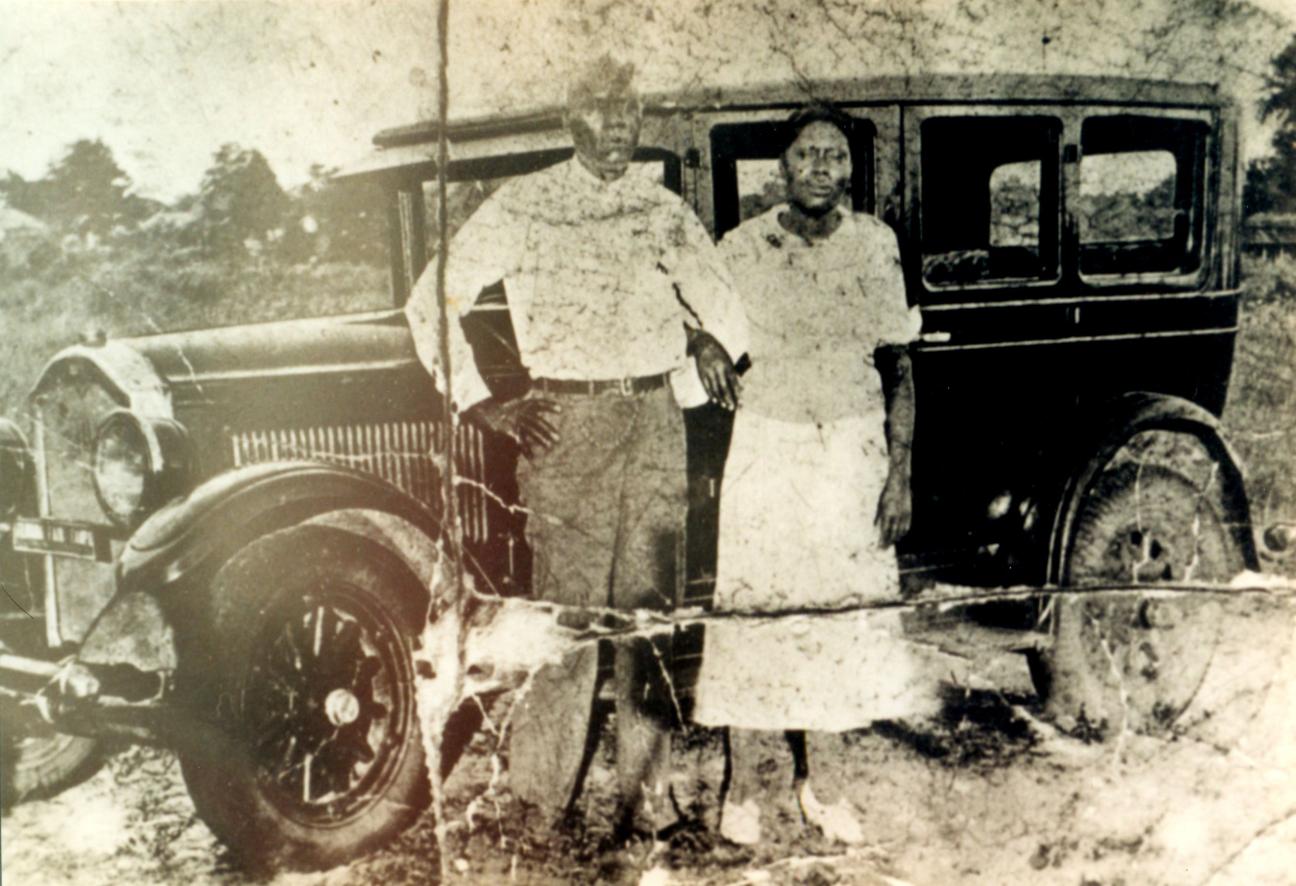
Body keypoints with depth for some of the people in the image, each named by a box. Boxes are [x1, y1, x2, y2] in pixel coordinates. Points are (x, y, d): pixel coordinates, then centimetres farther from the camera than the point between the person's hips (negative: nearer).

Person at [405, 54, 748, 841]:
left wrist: (710, 344, 1)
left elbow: (725, 308, 21)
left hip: (656, 422, 3)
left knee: (649, 614, 5)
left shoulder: (665, 211, 13)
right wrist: (482, 406, -2)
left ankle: (644, 804, 17)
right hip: (568, 422, -3)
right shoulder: (523, 206, 2)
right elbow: (432, 303, 1)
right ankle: (542, 804, 11)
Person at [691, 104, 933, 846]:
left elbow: (898, 368, 2)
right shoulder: (742, 249, -5)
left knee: (842, 613, 8)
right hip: (768, 450, -2)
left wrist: (900, 474, -1)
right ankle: (743, 787, 19)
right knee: (753, 609, 2)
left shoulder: (877, 246, 0)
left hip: (854, 454, 2)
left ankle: (815, 781, 26)